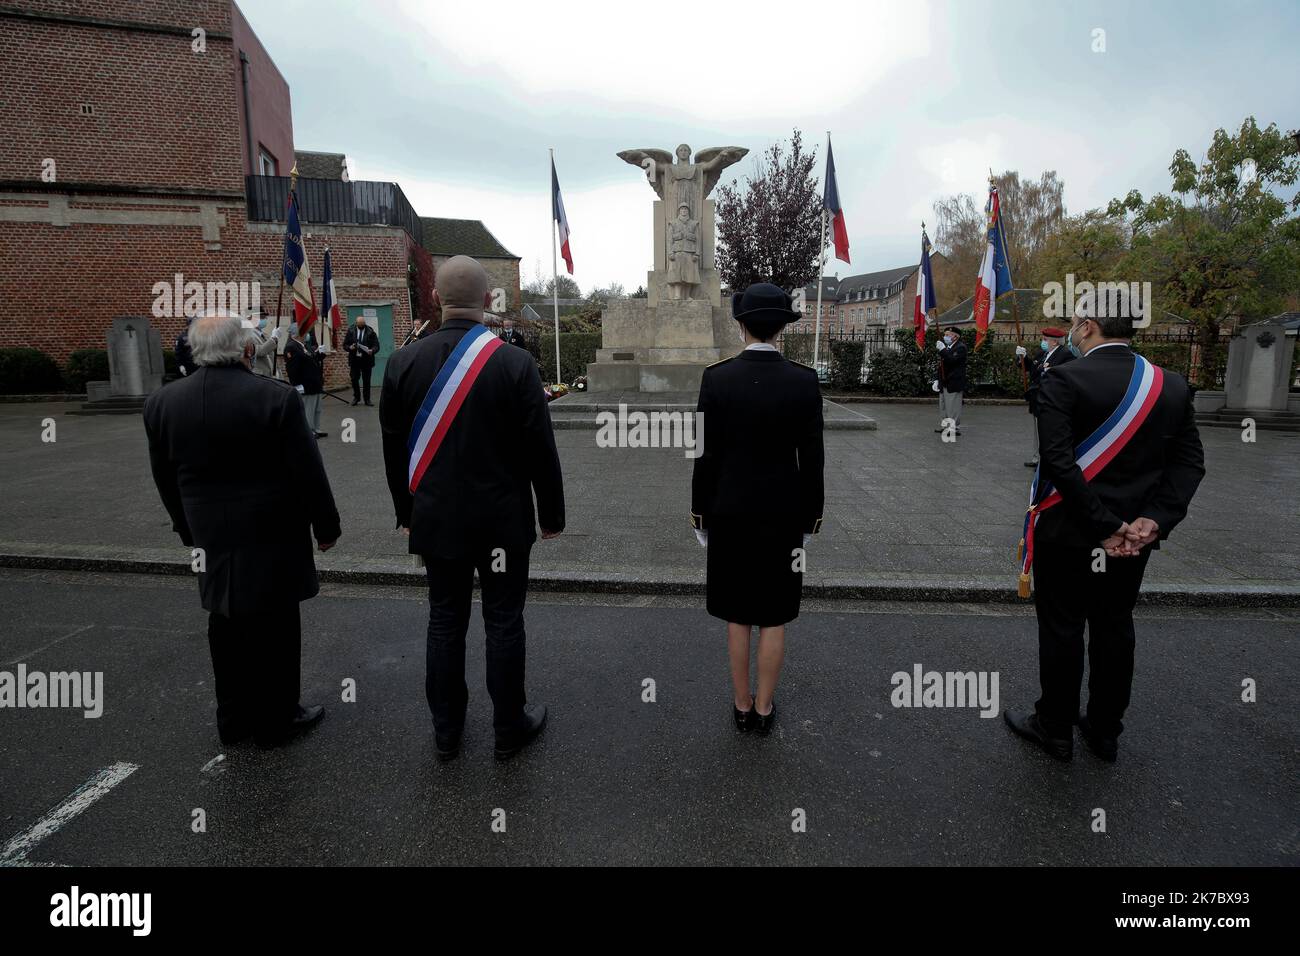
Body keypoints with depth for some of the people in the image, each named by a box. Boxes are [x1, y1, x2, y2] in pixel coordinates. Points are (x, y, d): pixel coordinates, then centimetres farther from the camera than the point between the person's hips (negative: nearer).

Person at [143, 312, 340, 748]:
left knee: (227, 627, 16)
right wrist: (326, 525, -1)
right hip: (271, 537, -5)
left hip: (212, 538, 5)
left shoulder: (161, 404, 0)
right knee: (274, 628, 7)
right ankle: (276, 719, 20)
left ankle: (234, 718, 29)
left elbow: (166, 480, 9)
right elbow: (308, 473, -13)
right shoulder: (276, 397, -17)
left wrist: (189, 530, 21)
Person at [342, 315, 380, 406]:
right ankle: (356, 397, 20)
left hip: (367, 360, -1)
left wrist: (372, 350, -25)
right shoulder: (351, 331, 4)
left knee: (366, 380, 3)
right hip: (354, 360, 2)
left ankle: (367, 399, 12)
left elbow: (376, 345, -4)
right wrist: (349, 347, -15)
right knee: (354, 380, 3)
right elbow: (345, 345, 7)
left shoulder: (370, 332, -2)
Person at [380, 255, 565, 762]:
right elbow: (540, 450, -10)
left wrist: (407, 512, 15)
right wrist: (551, 515, 2)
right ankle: (509, 727, 25)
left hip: (437, 519, 3)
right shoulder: (516, 363, -13)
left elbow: (394, 448, 4)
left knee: (445, 621, 14)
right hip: (503, 520, -3)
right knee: (503, 623, 9)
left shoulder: (403, 362, -4)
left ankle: (446, 730, 29)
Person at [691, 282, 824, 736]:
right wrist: (811, 518, 5)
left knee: (737, 614, 13)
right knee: (773, 616, 12)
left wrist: (700, 511, 4)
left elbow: (707, 454, -8)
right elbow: (811, 457, -6)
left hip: (730, 513, 0)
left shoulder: (715, 377, -10)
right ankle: (764, 708, 25)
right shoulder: (804, 380, -9)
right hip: (782, 514, 0)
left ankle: (742, 706, 26)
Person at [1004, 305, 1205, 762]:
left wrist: (1105, 526, -16)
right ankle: (1104, 730, 32)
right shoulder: (1173, 386, 3)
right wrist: (1153, 520, -8)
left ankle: (1055, 728, 24)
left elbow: (1059, 462, -23)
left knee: (1062, 631, 8)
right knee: (1114, 630, 17)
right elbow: (1189, 461, 0)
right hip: (1135, 537, 5)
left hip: (1067, 534, -5)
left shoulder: (1064, 380, -16)